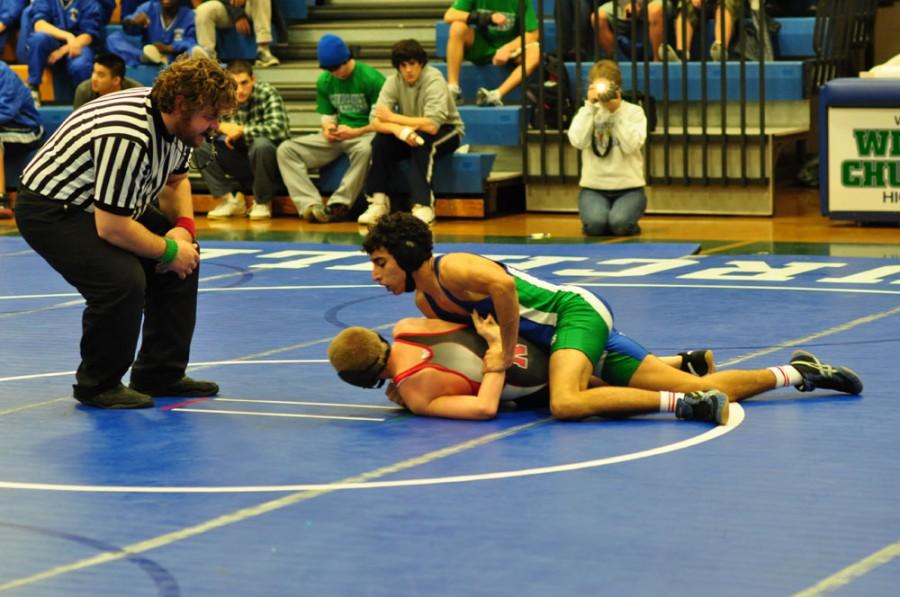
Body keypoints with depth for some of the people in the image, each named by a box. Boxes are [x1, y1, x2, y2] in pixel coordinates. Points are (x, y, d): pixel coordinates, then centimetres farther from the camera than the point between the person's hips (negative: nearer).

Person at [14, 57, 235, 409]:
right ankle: (98, 385, -6)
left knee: (185, 257, 8)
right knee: (123, 281, -29)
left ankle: (161, 374, 17)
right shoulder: (128, 138, -35)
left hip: (107, 206, 10)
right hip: (49, 209, -10)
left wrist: (184, 227, -4)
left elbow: (176, 180, 15)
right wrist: (169, 251, -18)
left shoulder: (176, 120, -5)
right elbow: (111, 227, -32)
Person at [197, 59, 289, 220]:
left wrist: (241, 131, -22)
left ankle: (262, 202, -13)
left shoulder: (267, 94, -16)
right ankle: (229, 200, -5)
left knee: (261, 144, -36)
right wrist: (221, 127, -25)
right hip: (241, 163, 4)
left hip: (270, 163, -4)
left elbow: (278, 129, -30)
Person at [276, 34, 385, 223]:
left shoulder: (371, 79, -9)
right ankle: (310, 204, -31)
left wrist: (356, 132, -21)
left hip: (364, 134, -5)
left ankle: (339, 203, -33)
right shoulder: (324, 81, 9)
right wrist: (328, 127, -8)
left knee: (365, 149, -44)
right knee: (285, 149, -14)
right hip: (337, 136, 5)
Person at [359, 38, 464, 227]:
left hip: (445, 132, -4)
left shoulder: (434, 80, -25)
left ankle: (423, 205, -36)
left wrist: (392, 117, -31)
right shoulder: (394, 81, -13)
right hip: (411, 133, 4)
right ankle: (378, 201, -17)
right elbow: (376, 122, -22)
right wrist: (399, 129, -44)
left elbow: (432, 125, -38)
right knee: (381, 140, -23)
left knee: (421, 142, -36)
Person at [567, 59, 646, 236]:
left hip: (628, 188, -1)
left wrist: (616, 112, -14)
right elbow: (578, 141, -13)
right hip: (593, 187, 1)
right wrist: (590, 106, -14)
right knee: (596, 224, -29)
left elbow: (631, 146, -15)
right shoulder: (586, 112, 6)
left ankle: (631, 225, 7)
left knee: (620, 223, -29)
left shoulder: (634, 112, 1)